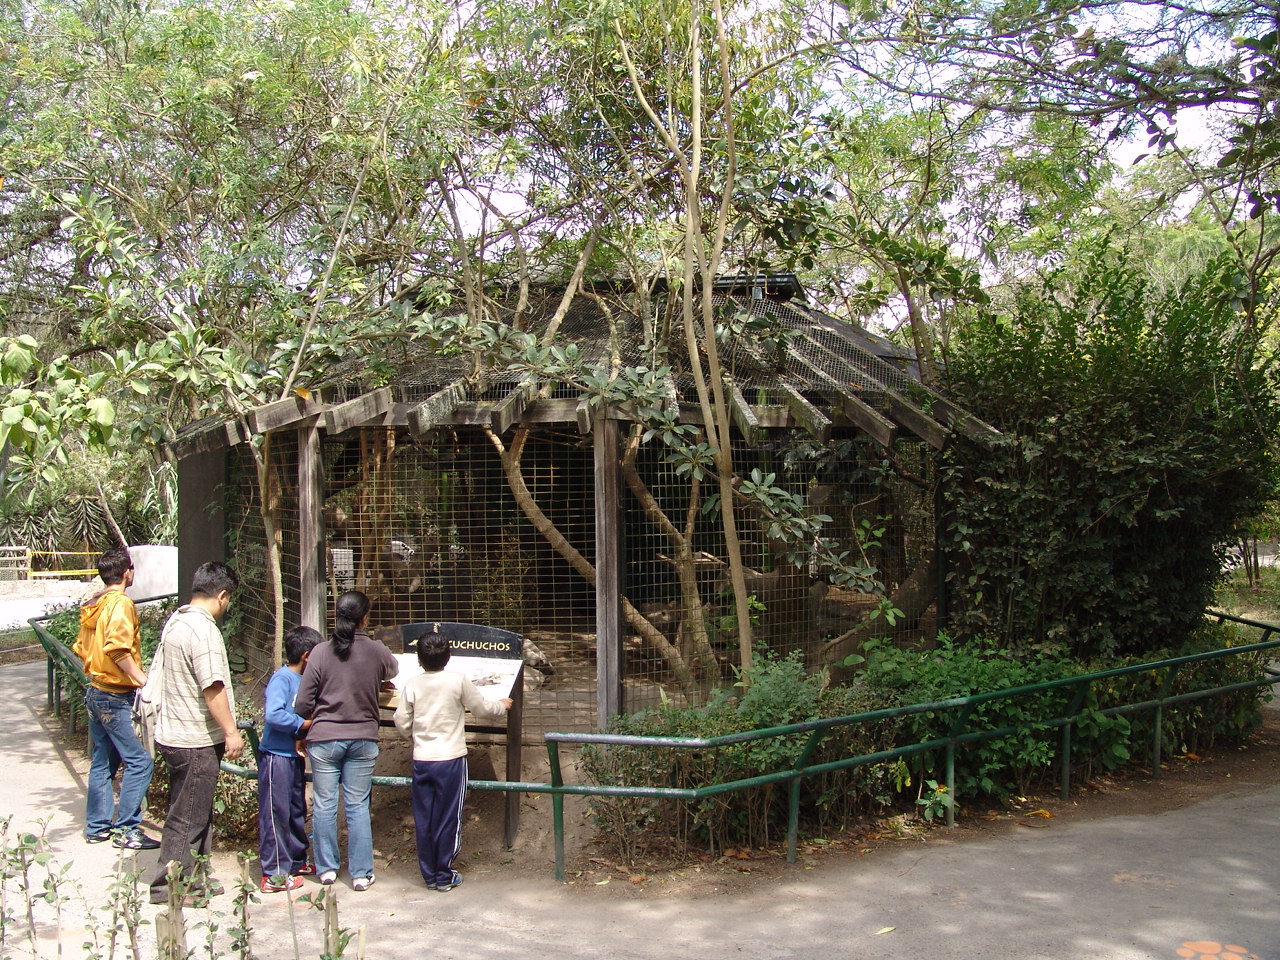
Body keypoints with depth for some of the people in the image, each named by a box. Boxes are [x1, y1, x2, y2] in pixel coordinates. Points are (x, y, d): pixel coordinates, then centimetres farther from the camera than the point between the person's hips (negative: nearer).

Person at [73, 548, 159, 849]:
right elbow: (117, 647, -27)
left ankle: (97, 827, 23)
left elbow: (81, 647, 19)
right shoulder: (121, 604, -15)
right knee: (138, 761, -6)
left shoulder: (93, 604, 12)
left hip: (95, 692, 10)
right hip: (116, 697, -10)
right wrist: (141, 678, -24)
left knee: (102, 763, 16)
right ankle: (126, 830, -5)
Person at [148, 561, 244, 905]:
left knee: (196, 813, 18)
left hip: (175, 733, 10)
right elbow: (212, 687, -24)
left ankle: (193, 878, 28)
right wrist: (231, 732, -18)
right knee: (187, 816, 1)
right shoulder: (203, 630, -21)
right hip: (196, 739, -10)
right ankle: (168, 886, 10)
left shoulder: (176, 621, 10)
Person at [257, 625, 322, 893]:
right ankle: (274, 875, 4)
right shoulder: (282, 678, -17)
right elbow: (273, 714, -29)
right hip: (276, 755, -9)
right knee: (276, 813, -2)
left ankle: (296, 861, 31)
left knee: (297, 812, 18)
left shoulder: (303, 679, 9)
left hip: (294, 755, 9)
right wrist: (303, 724, -21)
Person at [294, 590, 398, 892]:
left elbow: (303, 703, -6)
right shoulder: (376, 651, -6)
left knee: (324, 804, 10)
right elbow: (393, 670, 17)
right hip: (363, 739, 1)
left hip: (324, 738, -1)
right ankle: (361, 873, 11)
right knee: (358, 806, 7)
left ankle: (326, 868, 20)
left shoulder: (321, 652, -9)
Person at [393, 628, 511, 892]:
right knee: (448, 819, 6)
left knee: (423, 819, 11)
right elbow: (483, 710, 1)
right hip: (451, 758, -3)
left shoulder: (412, 684, -2)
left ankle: (429, 874, 19)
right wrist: (502, 706, 21)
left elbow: (402, 723, 3)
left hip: (421, 759, 3)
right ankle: (444, 877, 12)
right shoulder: (458, 681, -9)